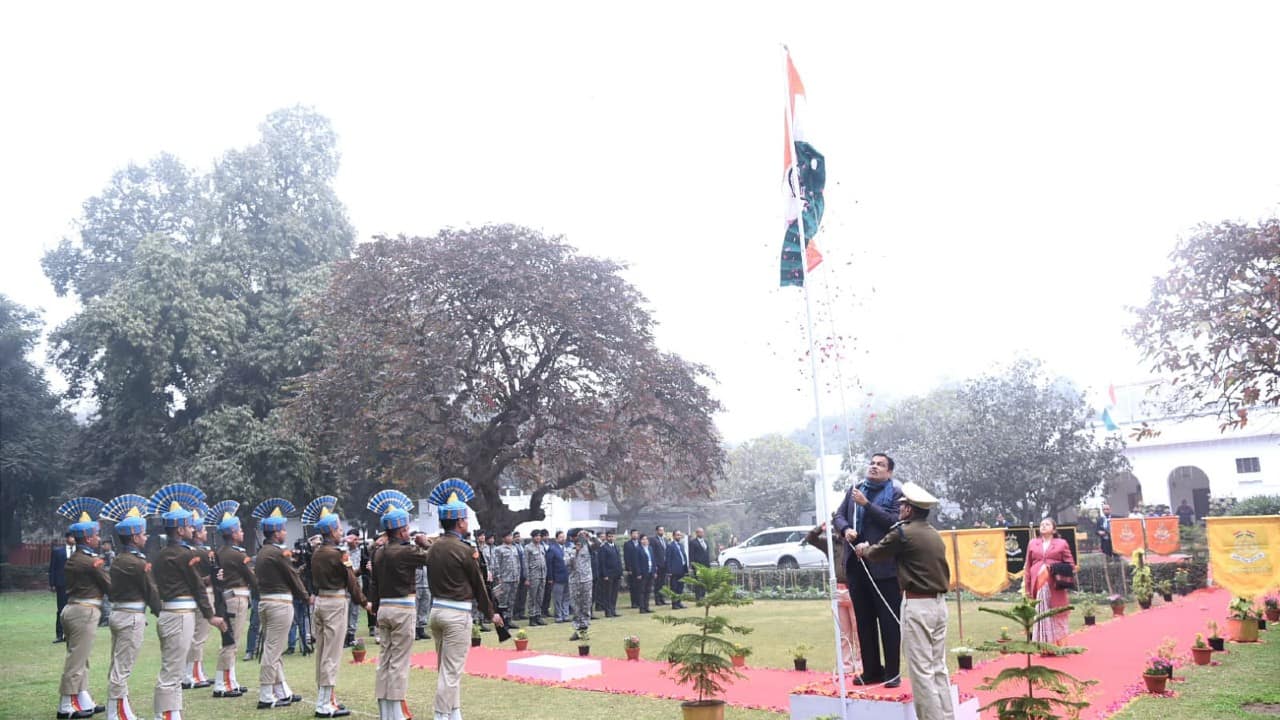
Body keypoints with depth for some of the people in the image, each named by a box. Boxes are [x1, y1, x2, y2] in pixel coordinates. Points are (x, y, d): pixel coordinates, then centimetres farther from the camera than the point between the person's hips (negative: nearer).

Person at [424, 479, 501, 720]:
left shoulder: (433, 548, 8)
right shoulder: (463, 550, -14)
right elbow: (478, 584, -6)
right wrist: (491, 613, 6)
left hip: (437, 609, 8)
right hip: (458, 613, -8)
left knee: (445, 668, 15)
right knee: (451, 671, -4)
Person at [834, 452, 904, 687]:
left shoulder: (896, 493, -2)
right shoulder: (855, 490, 12)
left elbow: (893, 521, -15)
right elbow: (839, 516, 13)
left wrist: (866, 504, -16)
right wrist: (845, 529, -8)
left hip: (884, 567, -5)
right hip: (857, 566, 5)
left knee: (889, 622, 1)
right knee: (864, 622, 12)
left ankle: (892, 672, 10)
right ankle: (871, 670, 21)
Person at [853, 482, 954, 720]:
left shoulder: (903, 533, -10)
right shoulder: (935, 535, 13)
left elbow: (875, 554, 3)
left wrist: (864, 550, 27)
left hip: (917, 605, -8)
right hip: (939, 603, 8)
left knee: (921, 669, -4)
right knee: (939, 667, 12)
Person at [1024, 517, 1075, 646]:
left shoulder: (1061, 543, 10)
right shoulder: (1032, 543, 15)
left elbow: (1070, 564, 6)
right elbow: (1028, 566, 12)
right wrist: (1027, 586, 6)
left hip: (1055, 586, -2)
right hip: (1038, 584, 2)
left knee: (1057, 615, -1)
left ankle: (1058, 645, 6)